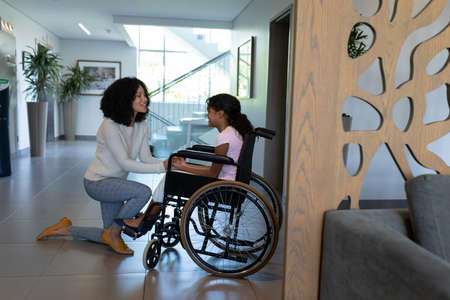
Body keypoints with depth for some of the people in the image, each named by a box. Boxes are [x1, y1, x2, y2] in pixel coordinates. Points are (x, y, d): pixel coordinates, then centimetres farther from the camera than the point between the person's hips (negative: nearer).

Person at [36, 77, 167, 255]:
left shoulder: (142, 125, -1)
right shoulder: (110, 126, -24)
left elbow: (146, 158, -4)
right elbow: (125, 163, -28)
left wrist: (167, 162, -23)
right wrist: (161, 167, -33)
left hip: (114, 183, 8)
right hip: (97, 182, -8)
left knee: (109, 237, 13)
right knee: (144, 192, -30)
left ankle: (67, 229, 34)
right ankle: (113, 233, -6)